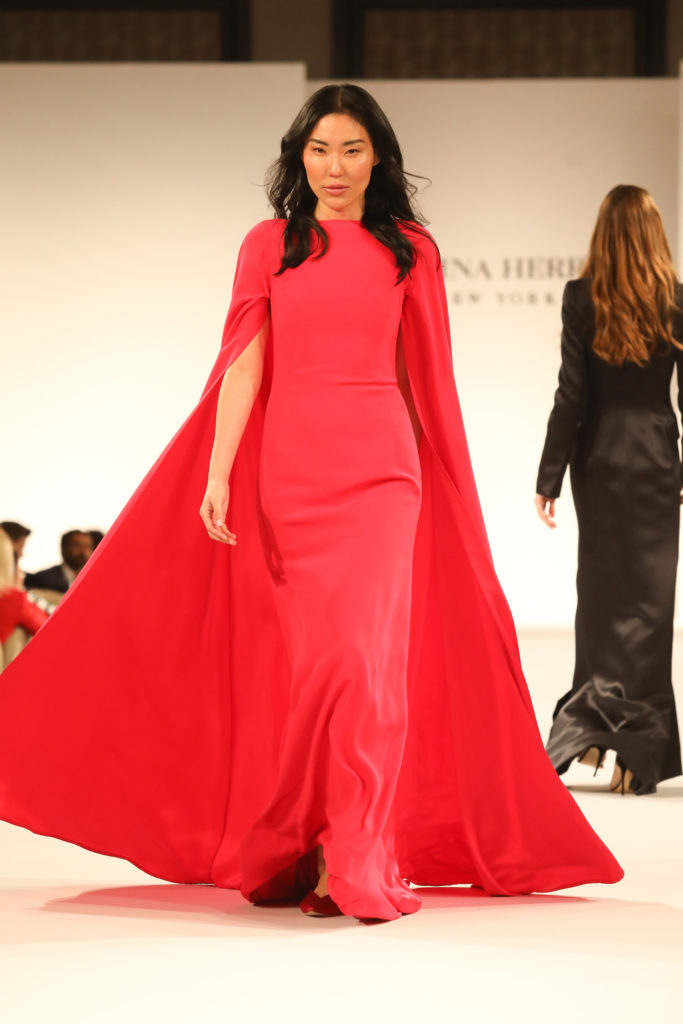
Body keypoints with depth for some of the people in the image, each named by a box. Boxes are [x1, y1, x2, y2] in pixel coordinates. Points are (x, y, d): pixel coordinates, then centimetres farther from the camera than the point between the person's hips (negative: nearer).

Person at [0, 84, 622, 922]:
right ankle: (292, 849, 19)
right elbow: (244, 364, 2)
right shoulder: (268, 245, 8)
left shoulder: (408, 251, 8)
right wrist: (218, 475, -6)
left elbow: (421, 378, 12)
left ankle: (359, 863, -9)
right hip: (289, 468, 1)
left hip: (380, 467, -1)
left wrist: (442, 486, 13)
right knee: (303, 658, 5)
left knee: (362, 654, -12)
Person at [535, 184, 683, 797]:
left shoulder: (582, 299, -6)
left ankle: (591, 722, 11)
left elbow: (571, 394, -6)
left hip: (599, 460, 0)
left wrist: (549, 476, 0)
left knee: (600, 586, 12)